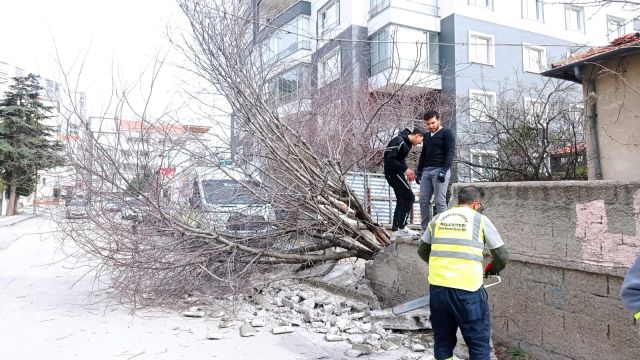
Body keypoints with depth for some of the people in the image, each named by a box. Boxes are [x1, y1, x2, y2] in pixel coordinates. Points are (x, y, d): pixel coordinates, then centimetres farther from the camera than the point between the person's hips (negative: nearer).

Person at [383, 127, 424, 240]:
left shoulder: (406, 143, 12)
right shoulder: (399, 141, -19)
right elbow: (390, 159, -25)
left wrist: (407, 171, 5)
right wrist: (405, 169, -24)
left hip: (397, 173, 10)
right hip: (393, 173, -10)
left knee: (401, 201, 12)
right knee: (410, 197, -11)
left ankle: (395, 232, 17)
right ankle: (402, 228, -5)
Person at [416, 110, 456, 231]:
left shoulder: (447, 133, 0)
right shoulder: (427, 136, 21)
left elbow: (451, 152, -9)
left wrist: (444, 170, -19)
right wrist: (419, 171, 20)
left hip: (440, 170, -7)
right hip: (426, 171, 7)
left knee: (440, 201, -9)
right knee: (423, 201, 3)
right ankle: (426, 229, 9)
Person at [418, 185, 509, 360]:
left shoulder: (438, 219, 12)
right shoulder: (480, 220, 2)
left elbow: (422, 251, 21)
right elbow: (502, 257, 5)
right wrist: (491, 271, 24)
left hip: (437, 288, 4)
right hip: (467, 291, -4)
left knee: (443, 341, 18)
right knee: (479, 345, 9)